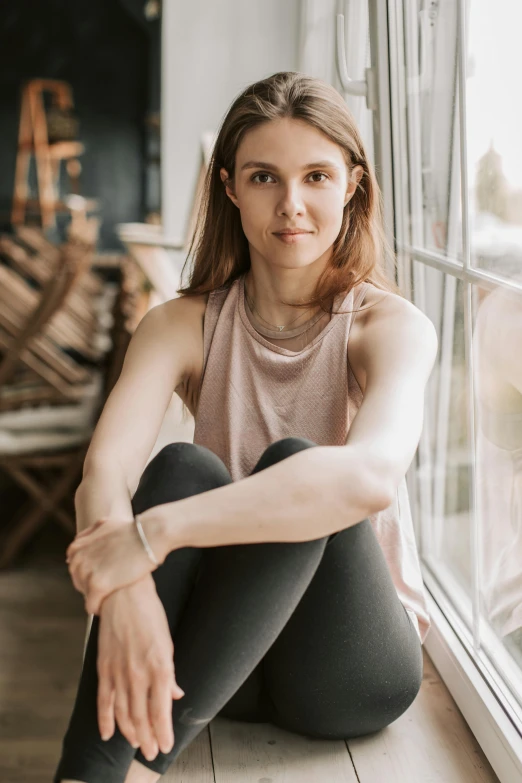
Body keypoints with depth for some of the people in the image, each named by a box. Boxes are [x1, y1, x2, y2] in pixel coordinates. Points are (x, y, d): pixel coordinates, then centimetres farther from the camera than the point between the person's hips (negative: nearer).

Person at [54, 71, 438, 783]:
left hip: (355, 667, -2)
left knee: (290, 461, -29)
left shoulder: (392, 327, -11)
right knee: (183, 468, -27)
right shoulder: (182, 326, -3)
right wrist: (126, 591, -44)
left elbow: (373, 474, -34)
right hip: (221, 656, 2)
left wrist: (157, 532, -40)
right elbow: (103, 471, -22)